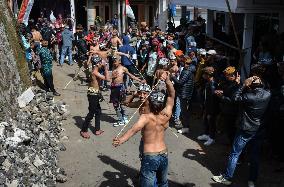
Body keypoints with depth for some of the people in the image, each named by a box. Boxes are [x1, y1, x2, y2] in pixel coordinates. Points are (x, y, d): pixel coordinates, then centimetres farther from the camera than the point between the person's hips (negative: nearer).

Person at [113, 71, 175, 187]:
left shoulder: (145, 118, -15)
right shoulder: (166, 116, -3)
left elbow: (134, 129, -32)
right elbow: (172, 95, 5)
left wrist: (121, 140, -46)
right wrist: (167, 81, -7)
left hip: (150, 157, -5)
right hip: (164, 156, 5)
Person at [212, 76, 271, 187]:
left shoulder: (249, 97, -25)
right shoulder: (268, 94, -10)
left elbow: (235, 98, -12)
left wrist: (243, 85, -13)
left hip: (246, 131, -5)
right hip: (259, 131, 5)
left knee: (234, 154, 8)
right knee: (255, 156, 15)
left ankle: (227, 178, 19)